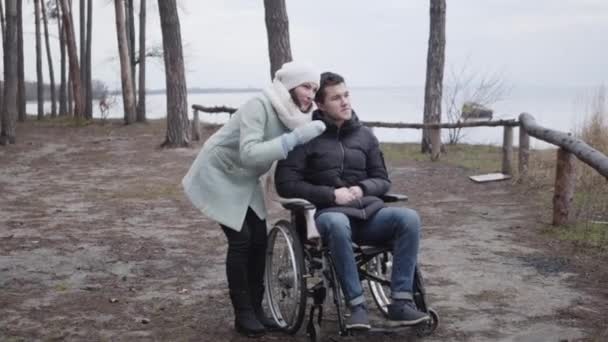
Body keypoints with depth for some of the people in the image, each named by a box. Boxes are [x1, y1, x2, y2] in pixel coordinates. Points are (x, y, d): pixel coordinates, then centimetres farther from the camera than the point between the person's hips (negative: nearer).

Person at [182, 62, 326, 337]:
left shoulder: (295, 115, -4)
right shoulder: (260, 106, -28)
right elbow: (249, 154, -39)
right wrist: (296, 137, -41)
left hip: (244, 180, 8)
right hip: (219, 176, -7)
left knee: (259, 240, 3)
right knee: (241, 240, -10)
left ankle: (255, 309, 15)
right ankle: (243, 315, 1)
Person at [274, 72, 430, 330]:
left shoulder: (365, 135, 12)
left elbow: (382, 180, 16)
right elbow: (285, 184, -6)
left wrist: (362, 189, -8)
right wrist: (331, 195, -14)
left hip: (367, 211, 4)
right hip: (328, 213, -4)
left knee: (409, 218, -26)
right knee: (337, 224, -41)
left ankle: (400, 304, -25)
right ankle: (357, 306, -30)